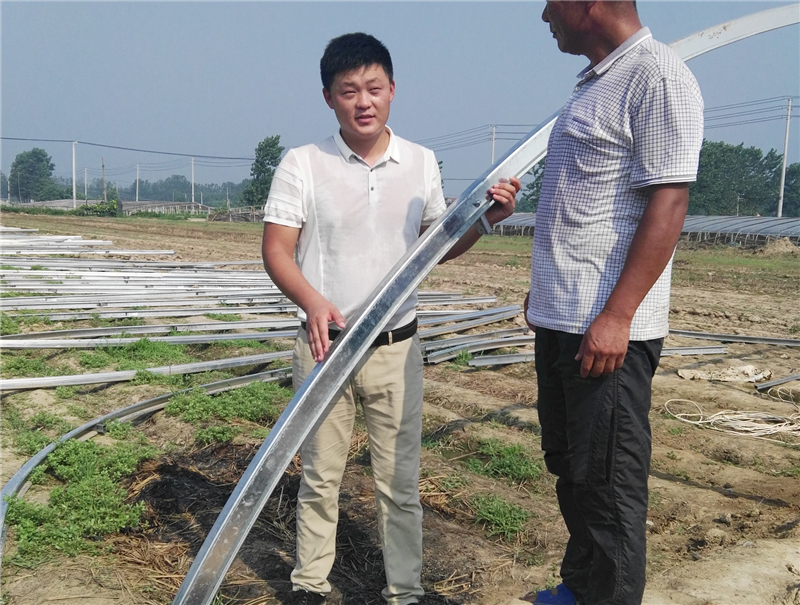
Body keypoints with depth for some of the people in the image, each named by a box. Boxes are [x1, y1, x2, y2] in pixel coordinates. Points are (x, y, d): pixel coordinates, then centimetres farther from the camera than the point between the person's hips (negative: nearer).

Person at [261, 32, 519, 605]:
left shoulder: (421, 163, 3)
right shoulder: (302, 164, -5)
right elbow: (276, 250, -7)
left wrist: (486, 218, -7)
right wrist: (313, 301, -25)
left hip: (397, 347, 2)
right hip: (324, 344, -1)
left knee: (400, 482, 9)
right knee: (319, 477, 12)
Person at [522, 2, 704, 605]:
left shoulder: (659, 76, -12)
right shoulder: (595, 82, 17)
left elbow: (667, 205, -19)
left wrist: (615, 318, -23)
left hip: (607, 329, -10)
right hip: (561, 320, 10)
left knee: (607, 483, 0)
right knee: (568, 466, 19)